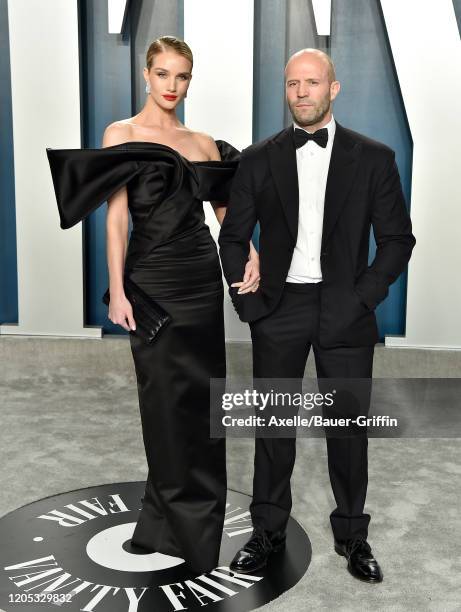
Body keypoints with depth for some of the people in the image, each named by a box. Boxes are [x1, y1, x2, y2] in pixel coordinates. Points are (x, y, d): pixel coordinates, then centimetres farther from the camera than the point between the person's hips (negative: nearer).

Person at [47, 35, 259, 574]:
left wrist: (250, 252, -5)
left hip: (203, 276, 4)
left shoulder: (203, 143, 12)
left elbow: (227, 210, 13)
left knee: (201, 395, 7)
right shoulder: (121, 134, 0)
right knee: (166, 397, 2)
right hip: (153, 280, -4)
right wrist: (116, 291, -14)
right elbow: (116, 217, -7)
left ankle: (186, 519, 26)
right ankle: (176, 525, 20)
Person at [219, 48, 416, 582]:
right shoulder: (258, 159, 4)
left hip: (344, 312, -1)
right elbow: (232, 237, 7)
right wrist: (247, 301, -3)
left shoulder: (373, 158, 1)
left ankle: (352, 535, 25)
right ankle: (268, 530, 26)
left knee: (348, 427, 7)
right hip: (278, 309, 1)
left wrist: (362, 298, -9)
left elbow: (397, 238, 1)